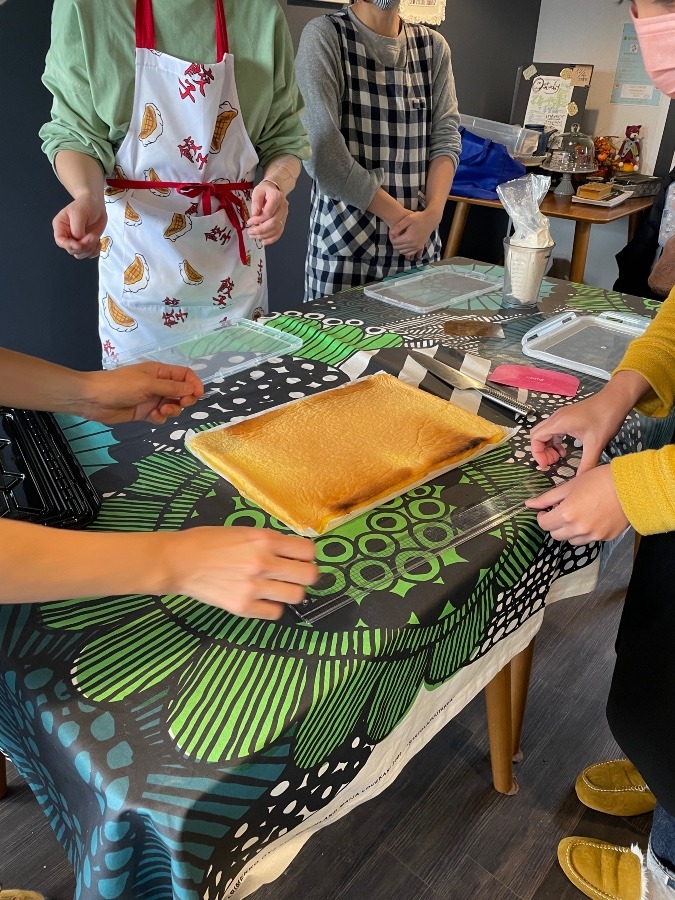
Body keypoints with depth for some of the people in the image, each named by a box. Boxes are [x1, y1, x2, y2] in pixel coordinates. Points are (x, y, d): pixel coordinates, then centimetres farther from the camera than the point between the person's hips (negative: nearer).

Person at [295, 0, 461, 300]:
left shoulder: (434, 46, 10)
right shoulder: (324, 35, -4)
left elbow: (446, 139, 5)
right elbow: (321, 153, -14)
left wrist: (432, 214, -13)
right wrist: (397, 215, -12)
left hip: (419, 244, 4)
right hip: (344, 244, -4)